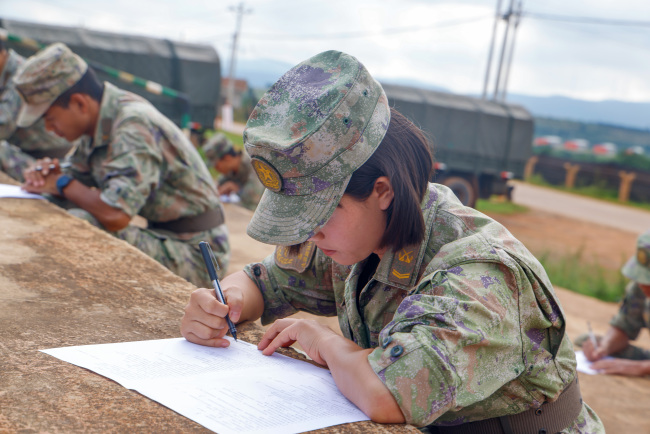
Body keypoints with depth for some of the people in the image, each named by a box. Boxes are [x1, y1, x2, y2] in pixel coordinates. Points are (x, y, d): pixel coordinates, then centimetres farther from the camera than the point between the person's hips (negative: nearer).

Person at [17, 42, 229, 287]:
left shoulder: (134, 125, -22)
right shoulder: (100, 123, 6)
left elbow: (115, 215, -31)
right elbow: (79, 186, 16)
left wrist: (62, 184, -14)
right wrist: (50, 176, -7)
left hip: (196, 256, -9)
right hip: (168, 238, 9)